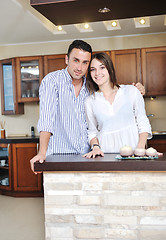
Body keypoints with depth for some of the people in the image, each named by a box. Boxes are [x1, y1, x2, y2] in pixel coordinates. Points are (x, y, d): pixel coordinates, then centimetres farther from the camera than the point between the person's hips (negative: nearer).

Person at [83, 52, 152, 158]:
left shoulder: (131, 91, 7)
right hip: (106, 154, 1)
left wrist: (140, 148, -4)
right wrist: (95, 147, -5)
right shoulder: (89, 102, 9)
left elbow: (143, 124, 9)